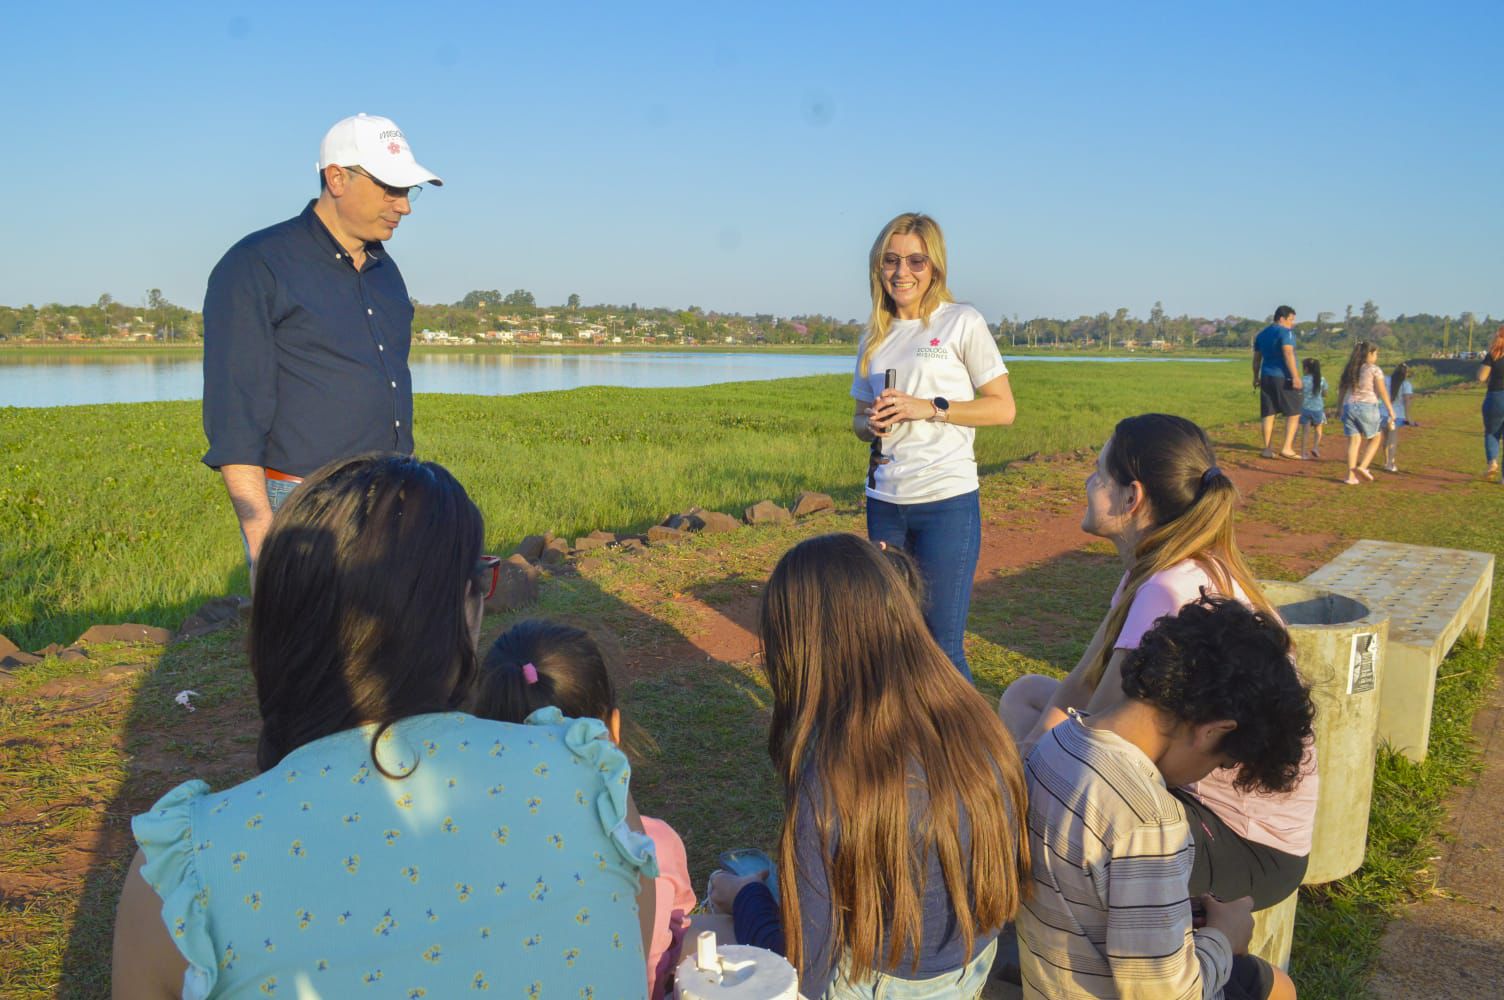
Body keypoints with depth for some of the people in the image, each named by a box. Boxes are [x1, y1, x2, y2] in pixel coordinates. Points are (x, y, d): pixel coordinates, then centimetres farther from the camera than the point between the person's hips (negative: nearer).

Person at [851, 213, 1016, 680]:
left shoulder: (962, 322, -1)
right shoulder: (874, 337, 13)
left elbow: (1003, 408, -4)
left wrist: (929, 408, -14)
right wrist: (871, 425, -4)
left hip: (947, 501, -5)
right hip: (884, 501, 5)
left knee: (943, 644, -5)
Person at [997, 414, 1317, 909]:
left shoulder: (1172, 591, -29)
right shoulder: (1152, 570, 1)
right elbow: (1079, 686, 5)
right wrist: (1032, 747, -10)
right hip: (1192, 780, 10)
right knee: (1024, 693, 11)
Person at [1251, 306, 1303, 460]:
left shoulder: (1262, 334, 15)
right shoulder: (1285, 332, -8)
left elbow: (1256, 358, 18)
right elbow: (1288, 354, -19)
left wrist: (1256, 377, 25)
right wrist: (1295, 376, -22)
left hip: (1266, 377, 7)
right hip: (1283, 378, -7)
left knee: (1268, 414, 7)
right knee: (1293, 413, 0)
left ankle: (1268, 449, 8)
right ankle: (1287, 448, -8)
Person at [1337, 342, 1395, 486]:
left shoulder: (1349, 369, 12)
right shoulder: (1374, 369, -3)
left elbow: (1341, 390, 13)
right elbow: (1382, 391, -5)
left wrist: (1341, 409, 22)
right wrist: (1391, 410, -1)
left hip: (1349, 406, 4)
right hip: (1367, 406, -4)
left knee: (1354, 441, 3)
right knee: (1374, 439, 14)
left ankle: (1351, 475, -5)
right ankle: (1362, 466, -2)